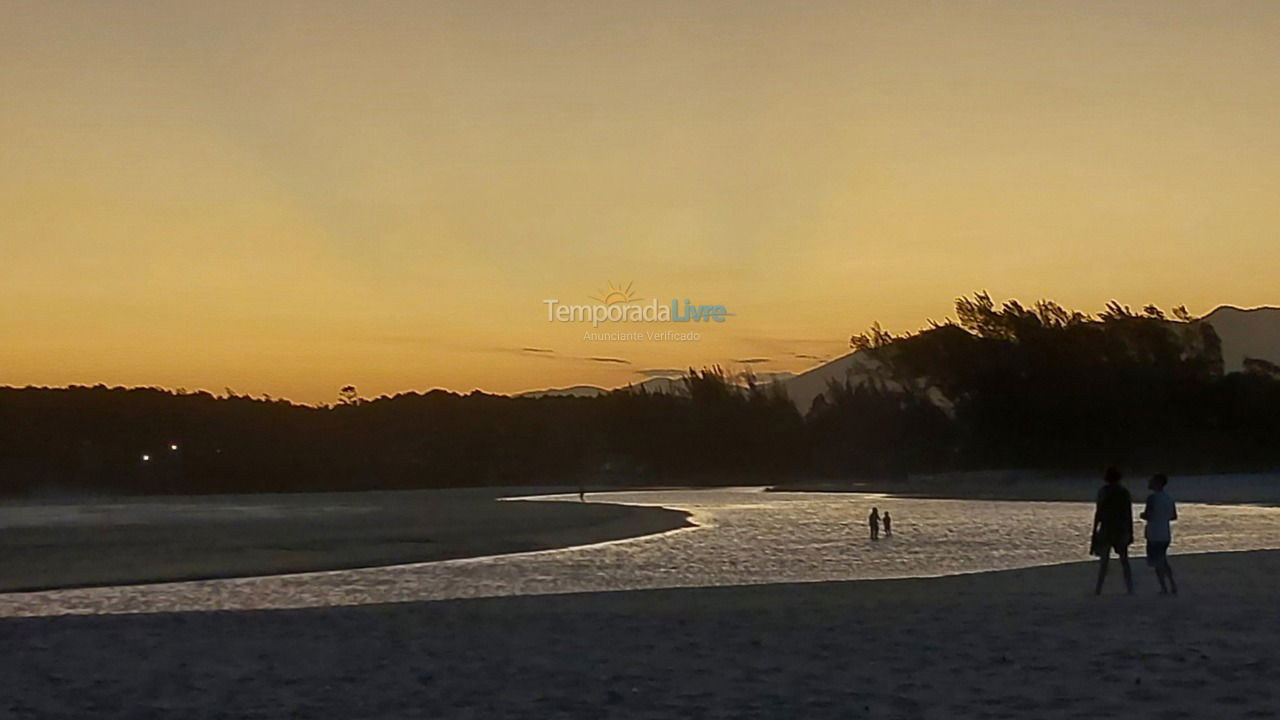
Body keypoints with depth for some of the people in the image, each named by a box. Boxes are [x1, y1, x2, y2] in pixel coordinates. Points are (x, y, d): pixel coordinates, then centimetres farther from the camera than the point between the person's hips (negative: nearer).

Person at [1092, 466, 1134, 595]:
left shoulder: (1103, 491, -7)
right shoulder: (1125, 492, 5)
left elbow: (1098, 513, -9)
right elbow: (1129, 514, 6)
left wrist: (1094, 532, -5)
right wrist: (1130, 533, 13)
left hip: (1106, 528, -3)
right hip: (1122, 528, 3)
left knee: (1104, 558, 4)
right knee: (1124, 558, 12)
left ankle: (1099, 588, 5)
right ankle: (1130, 588, 9)